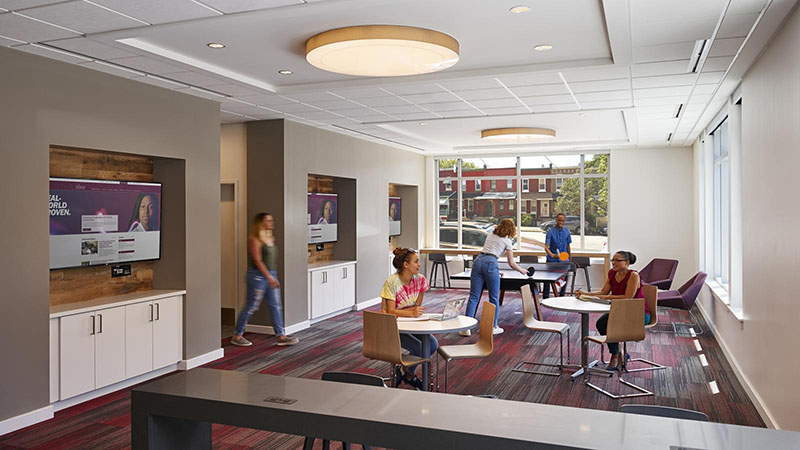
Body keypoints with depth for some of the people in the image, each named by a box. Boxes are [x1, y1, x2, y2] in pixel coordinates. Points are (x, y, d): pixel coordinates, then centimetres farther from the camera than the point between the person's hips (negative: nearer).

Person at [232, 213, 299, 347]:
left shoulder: (270, 238, 12)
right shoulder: (254, 240, -13)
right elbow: (257, 260, -19)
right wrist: (269, 277, -23)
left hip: (271, 275, 8)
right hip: (258, 276, -8)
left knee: (276, 306, 6)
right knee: (251, 307, 0)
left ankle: (281, 337, 9)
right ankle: (237, 336, 14)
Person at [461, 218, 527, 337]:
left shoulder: (491, 236, 25)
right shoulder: (507, 241, 9)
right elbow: (511, 263, 8)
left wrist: (496, 271, 39)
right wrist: (522, 271, 25)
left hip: (478, 261, 5)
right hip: (490, 263, -5)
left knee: (473, 296, 3)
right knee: (494, 298, 9)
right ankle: (493, 327, 15)